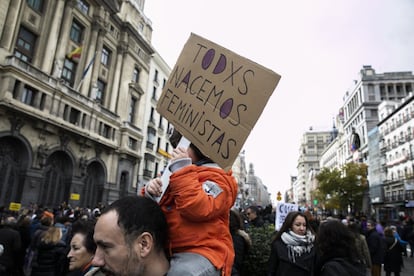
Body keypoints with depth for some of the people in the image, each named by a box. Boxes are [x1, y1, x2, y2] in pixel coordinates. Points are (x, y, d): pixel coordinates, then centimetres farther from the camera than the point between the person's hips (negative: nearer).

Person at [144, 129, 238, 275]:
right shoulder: (177, 173, 17)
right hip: (168, 251, 8)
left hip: (201, 253, -7)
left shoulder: (216, 177, -2)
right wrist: (151, 194, -2)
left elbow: (198, 209, -23)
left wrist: (182, 169, -18)